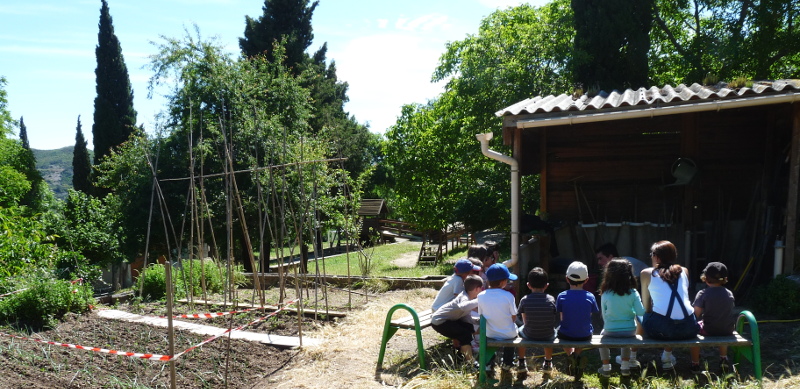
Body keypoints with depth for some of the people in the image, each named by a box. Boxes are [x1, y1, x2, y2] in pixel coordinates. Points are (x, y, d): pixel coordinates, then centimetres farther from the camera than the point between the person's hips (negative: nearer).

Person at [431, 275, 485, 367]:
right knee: (465, 334, -18)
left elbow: (467, 318, 4)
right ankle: (471, 362, -13)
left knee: (470, 327, 18)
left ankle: (461, 350, 32)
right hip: (439, 321, -10)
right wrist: (479, 301, -45)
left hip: (449, 319, 10)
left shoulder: (469, 297, 2)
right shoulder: (464, 298, -26)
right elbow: (463, 307, -52)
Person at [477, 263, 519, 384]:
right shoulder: (508, 296, -20)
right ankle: (506, 366, 30)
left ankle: (489, 366, 33)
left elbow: (481, 315, -3)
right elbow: (514, 317, -12)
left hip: (490, 334, 2)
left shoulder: (481, 296, -13)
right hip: (508, 334, -2)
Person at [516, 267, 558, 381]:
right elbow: (555, 321, -4)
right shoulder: (551, 300, -11)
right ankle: (548, 364, 44)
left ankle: (521, 364, 36)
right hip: (548, 336, 1)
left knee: (521, 330, 34)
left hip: (529, 336, -1)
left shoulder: (524, 300, -12)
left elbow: (525, 321, -1)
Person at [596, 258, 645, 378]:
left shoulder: (606, 295, -11)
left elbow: (604, 316, -2)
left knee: (602, 335, 33)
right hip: (630, 331, 2)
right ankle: (625, 366, 33)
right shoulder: (633, 293, -10)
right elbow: (640, 312, -11)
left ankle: (606, 368, 30)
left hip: (610, 332, -1)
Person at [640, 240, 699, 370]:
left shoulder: (646, 273, 7)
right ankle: (667, 357, 40)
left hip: (660, 329, -4)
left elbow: (646, 307, 9)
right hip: (688, 329, 4)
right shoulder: (684, 271, 17)